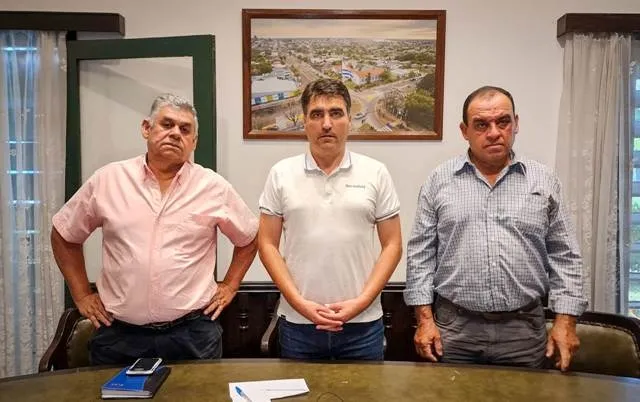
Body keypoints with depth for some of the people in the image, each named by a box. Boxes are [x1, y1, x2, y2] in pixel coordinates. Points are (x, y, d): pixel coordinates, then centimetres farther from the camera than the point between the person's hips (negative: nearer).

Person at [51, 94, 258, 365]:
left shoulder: (214, 187, -2)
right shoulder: (107, 180, 0)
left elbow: (249, 239, 12)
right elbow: (64, 235, 12)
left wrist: (229, 286, 7)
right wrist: (82, 295, 9)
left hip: (192, 334, 0)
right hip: (118, 333, 1)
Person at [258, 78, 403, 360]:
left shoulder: (375, 173, 0)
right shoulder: (281, 174, 1)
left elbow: (392, 245, 1)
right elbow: (267, 245, 1)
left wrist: (361, 301, -9)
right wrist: (300, 303, -8)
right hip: (297, 323, 1)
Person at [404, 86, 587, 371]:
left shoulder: (544, 181, 4)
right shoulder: (439, 180, 1)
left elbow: (564, 256, 6)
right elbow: (421, 254, 1)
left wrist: (565, 321, -1)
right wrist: (425, 319, -4)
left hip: (524, 329, 1)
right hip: (453, 327, 0)